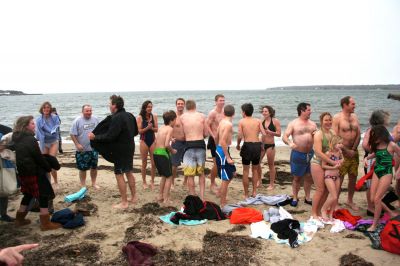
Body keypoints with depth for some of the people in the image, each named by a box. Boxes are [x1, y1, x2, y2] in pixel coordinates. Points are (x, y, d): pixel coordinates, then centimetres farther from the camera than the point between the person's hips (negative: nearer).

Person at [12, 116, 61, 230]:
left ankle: (19, 219, 31)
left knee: (28, 195, 22)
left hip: (23, 172, 9)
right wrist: (48, 167, -2)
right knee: (43, 196, 0)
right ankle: (46, 223, 3)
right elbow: (39, 158, -16)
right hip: (34, 172, -9)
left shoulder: (17, 139, 8)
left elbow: (22, 156, 14)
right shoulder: (30, 139, -18)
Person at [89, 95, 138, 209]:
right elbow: (135, 132, 15)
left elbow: (109, 136, -25)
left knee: (119, 175, 0)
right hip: (130, 148, 9)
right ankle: (133, 197, 27)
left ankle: (124, 202, 6)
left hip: (120, 150, -9)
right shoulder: (130, 115, 5)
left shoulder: (116, 118, -22)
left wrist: (95, 137, -14)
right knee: (129, 172, 18)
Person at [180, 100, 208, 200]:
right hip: (200, 144, 2)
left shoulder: (182, 117, 4)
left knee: (190, 175, 7)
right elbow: (205, 134, 8)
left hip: (189, 146, -2)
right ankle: (202, 197, 16)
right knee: (201, 173, 18)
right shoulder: (202, 116, 5)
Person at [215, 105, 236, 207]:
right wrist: (228, 157, -23)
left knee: (233, 172, 22)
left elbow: (216, 137, 17)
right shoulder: (229, 124, -18)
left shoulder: (222, 122, 9)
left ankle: (220, 192, 31)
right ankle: (223, 204, 7)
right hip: (223, 151, -9)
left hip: (219, 150, 9)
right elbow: (223, 141, -25)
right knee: (226, 179, -1)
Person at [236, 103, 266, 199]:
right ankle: (254, 192, 22)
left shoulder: (241, 121, -1)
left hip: (247, 145, -3)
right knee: (255, 170, 19)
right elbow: (264, 134, -2)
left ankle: (246, 194, 12)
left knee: (246, 171, 7)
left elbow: (239, 136, -7)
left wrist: (238, 145, 10)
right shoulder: (258, 121, 6)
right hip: (257, 145, 3)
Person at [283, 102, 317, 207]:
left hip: (310, 153, 4)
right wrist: (290, 143, -33)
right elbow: (284, 137, -12)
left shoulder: (312, 124, 10)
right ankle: (295, 198, 17)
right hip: (298, 154, -4)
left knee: (309, 177, 10)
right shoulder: (293, 123, -5)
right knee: (297, 177, 4)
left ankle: (308, 198, 23)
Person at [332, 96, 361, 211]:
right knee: (339, 179, -2)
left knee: (353, 178, 13)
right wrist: (347, 151, -12)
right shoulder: (337, 118, -9)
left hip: (354, 152, 6)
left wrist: (353, 149, -4)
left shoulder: (354, 117, 10)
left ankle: (349, 201, 29)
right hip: (342, 153, -6)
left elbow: (358, 134, 8)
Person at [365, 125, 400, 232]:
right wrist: (367, 157, 2)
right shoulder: (376, 145, 2)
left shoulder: (391, 145, -15)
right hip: (376, 172, 6)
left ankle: (375, 224, 3)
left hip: (386, 174, -6)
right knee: (372, 198, 5)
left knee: (377, 199, -9)